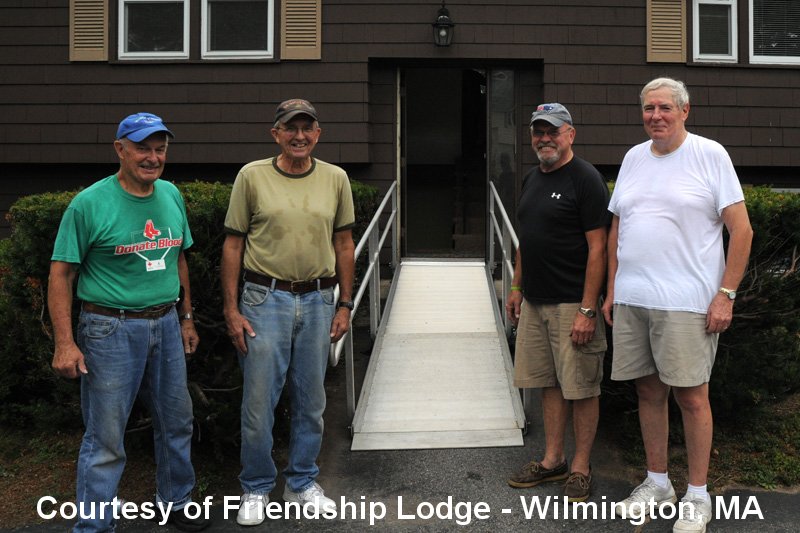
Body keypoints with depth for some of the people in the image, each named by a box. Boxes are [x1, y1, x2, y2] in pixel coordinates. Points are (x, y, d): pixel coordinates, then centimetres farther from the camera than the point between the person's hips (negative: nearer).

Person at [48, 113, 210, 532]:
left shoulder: (172, 195, 6)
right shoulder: (89, 204, -11)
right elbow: (61, 274, -10)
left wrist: (186, 317, 17)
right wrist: (65, 343, -16)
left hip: (166, 325, 6)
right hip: (112, 331, -6)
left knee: (177, 423, 17)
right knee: (105, 438, 1)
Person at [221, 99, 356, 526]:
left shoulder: (335, 179, 5)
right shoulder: (252, 176, -3)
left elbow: (344, 245, 10)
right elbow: (233, 244, -1)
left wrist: (345, 305, 7)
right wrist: (231, 309, -5)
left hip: (317, 301, 3)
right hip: (265, 299, -2)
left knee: (310, 401, 12)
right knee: (258, 399, 3)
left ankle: (302, 483, 29)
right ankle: (256, 489, 21)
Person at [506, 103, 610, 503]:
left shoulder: (585, 180, -11)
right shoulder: (531, 179, 14)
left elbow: (597, 248, -15)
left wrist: (588, 309, -19)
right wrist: (517, 287, 18)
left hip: (572, 304, -8)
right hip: (535, 303, 8)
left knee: (581, 387, 2)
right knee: (548, 382, 13)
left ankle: (580, 468, 14)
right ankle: (553, 461, 24)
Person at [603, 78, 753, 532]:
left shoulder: (710, 154, -3)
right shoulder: (634, 158, 13)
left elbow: (742, 229, -5)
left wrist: (726, 294, -11)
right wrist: (612, 290, 14)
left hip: (686, 302, -5)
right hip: (631, 299, 5)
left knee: (691, 396, 1)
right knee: (649, 392, 12)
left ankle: (698, 495, 16)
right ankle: (658, 482, 27)